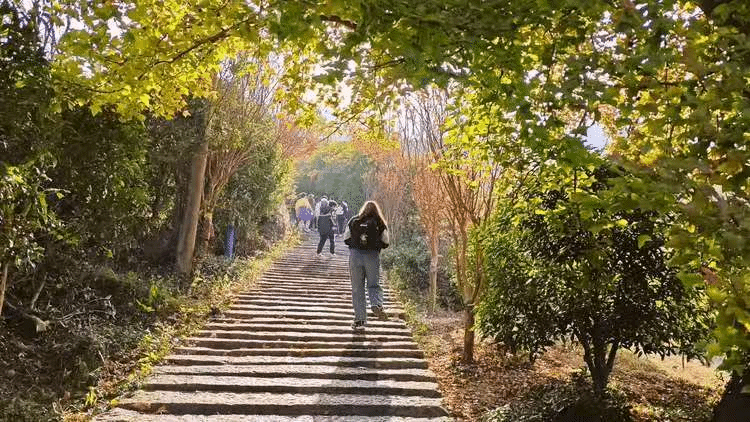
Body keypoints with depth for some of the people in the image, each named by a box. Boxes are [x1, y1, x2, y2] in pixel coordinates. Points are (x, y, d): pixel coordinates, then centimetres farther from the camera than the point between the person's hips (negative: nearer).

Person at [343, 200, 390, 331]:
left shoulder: (354, 221, 8)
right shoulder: (380, 223, 6)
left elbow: (346, 239, 7)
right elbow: (385, 243, 4)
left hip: (355, 255, 1)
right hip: (372, 256, 0)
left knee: (357, 288, 5)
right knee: (374, 285, 11)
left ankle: (360, 319, 6)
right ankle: (376, 304, -19)